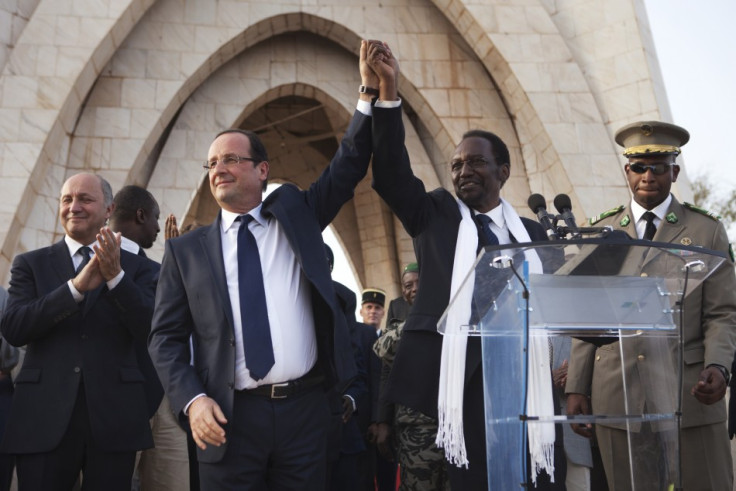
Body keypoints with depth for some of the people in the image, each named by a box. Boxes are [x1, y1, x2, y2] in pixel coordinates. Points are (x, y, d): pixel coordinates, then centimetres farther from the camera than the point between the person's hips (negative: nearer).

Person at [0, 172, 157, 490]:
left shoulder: (136, 267, 8)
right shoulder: (30, 264, 10)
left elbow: (150, 329, -5)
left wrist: (115, 276, -18)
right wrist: (77, 286, -17)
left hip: (114, 418, 0)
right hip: (44, 417, 0)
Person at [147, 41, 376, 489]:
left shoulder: (297, 214, 10)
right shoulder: (187, 250, 7)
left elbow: (348, 168, 1)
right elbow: (166, 338, 5)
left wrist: (370, 95, -10)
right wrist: (193, 400, -10)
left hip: (305, 408, 1)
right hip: (228, 418, 0)